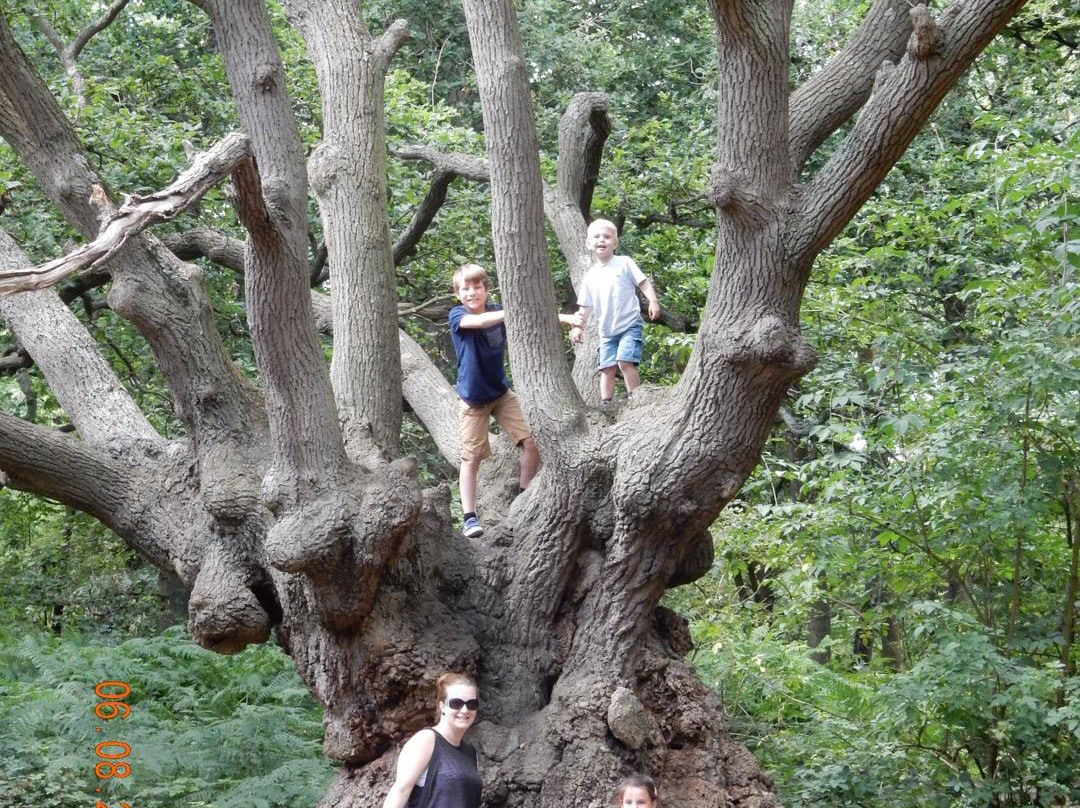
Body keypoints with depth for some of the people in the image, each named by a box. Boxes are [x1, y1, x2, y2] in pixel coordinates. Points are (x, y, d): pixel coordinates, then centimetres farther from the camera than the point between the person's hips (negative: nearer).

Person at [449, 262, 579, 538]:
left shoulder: (498, 311, -3)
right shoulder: (457, 316, -15)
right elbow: (480, 321, -35)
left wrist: (565, 318, -23)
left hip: (502, 392, 4)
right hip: (473, 399, -4)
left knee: (532, 442, -5)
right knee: (472, 458, -4)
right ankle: (470, 517, 2)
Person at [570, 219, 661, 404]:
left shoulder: (624, 263, -2)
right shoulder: (590, 276, 9)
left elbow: (643, 283, -5)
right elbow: (585, 305, 13)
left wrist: (653, 301, -20)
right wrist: (578, 326, 1)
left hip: (629, 325, -5)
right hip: (607, 331, 5)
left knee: (625, 361, -19)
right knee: (606, 368, 3)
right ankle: (606, 404, 8)